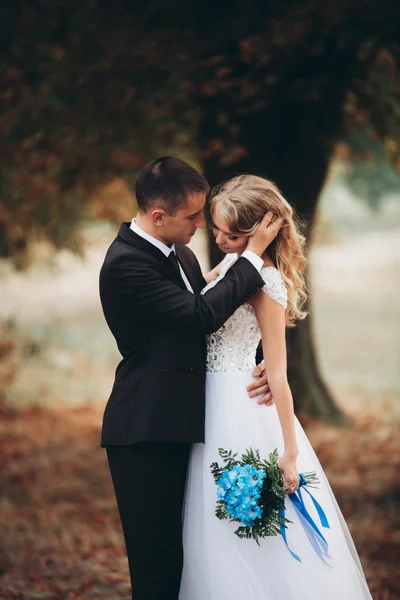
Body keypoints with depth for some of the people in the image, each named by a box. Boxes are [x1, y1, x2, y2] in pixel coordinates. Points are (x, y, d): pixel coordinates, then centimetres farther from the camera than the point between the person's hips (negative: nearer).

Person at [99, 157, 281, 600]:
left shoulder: (178, 252, 12)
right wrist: (253, 253, -15)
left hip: (176, 427, 9)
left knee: (177, 556, 12)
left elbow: (198, 331, 18)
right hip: (145, 435, -9)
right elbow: (204, 315, -23)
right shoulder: (125, 264, -17)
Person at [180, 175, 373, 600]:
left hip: (239, 413, -9)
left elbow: (277, 375, -19)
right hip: (215, 405, 9)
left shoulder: (266, 283, -19)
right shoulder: (232, 264, 5)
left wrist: (290, 453, -18)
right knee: (217, 532, 15)